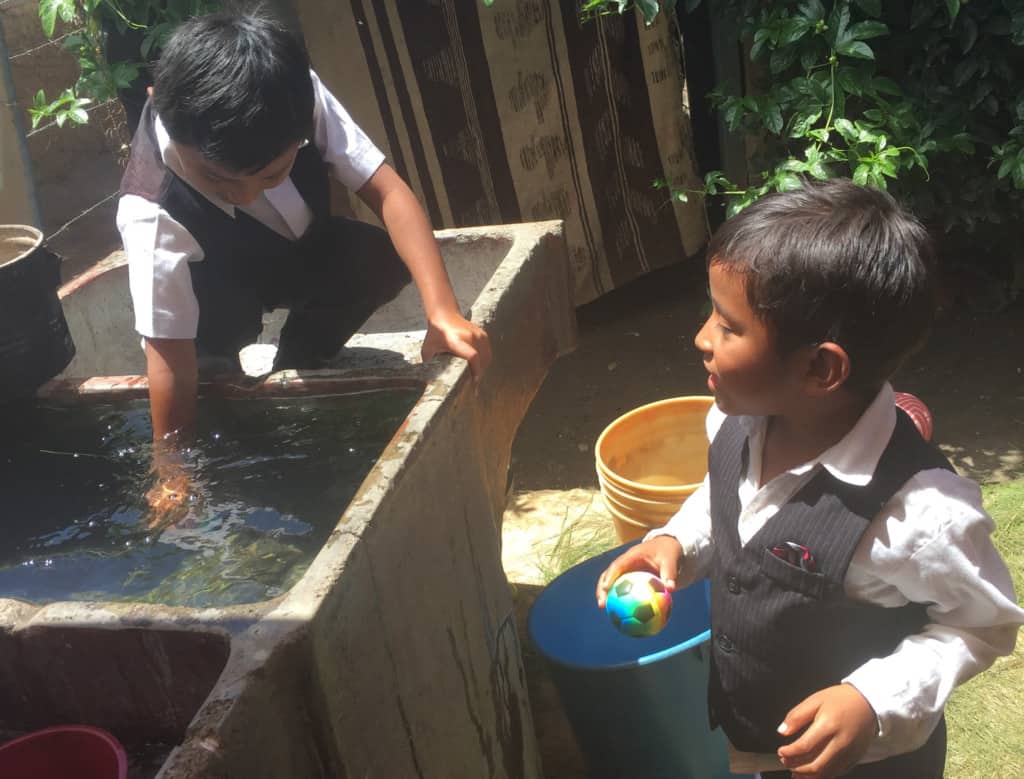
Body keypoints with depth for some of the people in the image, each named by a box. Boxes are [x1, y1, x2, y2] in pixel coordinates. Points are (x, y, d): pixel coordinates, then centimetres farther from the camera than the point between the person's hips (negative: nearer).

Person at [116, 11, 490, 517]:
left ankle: (295, 375, -2)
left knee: (384, 259, -25)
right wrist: (171, 471, -32)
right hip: (217, 287, -3)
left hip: (303, 248, 3)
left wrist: (442, 311, -44)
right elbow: (170, 357, -36)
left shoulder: (300, 96, -33)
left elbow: (387, 191, -34)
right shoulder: (152, 214, -40)